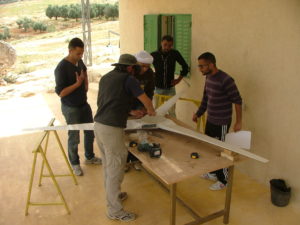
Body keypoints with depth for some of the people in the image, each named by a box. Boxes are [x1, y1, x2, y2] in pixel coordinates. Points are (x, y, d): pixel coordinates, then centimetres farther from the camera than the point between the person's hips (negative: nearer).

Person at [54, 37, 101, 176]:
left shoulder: (79, 62, -1)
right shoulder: (61, 68, -23)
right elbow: (60, 92, -24)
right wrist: (78, 84, -26)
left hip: (84, 104, 8)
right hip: (71, 108, -7)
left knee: (90, 132, 18)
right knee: (74, 137, 6)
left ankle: (89, 157, 40)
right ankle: (75, 163, 28)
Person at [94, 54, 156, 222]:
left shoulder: (105, 77, 17)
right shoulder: (128, 79, -5)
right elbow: (146, 100, -2)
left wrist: (130, 112, 28)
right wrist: (150, 111, 19)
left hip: (99, 124, 9)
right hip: (112, 129, -8)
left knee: (108, 164, 22)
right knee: (115, 168, 2)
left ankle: (112, 195, 41)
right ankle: (115, 211, 14)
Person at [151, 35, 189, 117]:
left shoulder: (175, 54, -4)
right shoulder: (154, 55, -7)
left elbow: (185, 67, 8)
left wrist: (179, 79, 5)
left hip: (170, 89, 0)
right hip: (158, 88, 0)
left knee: (172, 113, 2)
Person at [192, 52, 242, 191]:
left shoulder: (225, 80, -23)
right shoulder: (208, 77, 3)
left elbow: (237, 100, -18)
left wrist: (238, 122, -15)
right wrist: (198, 113, 15)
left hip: (221, 123, -8)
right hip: (210, 120, 8)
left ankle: (223, 181, 21)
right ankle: (213, 173, 39)